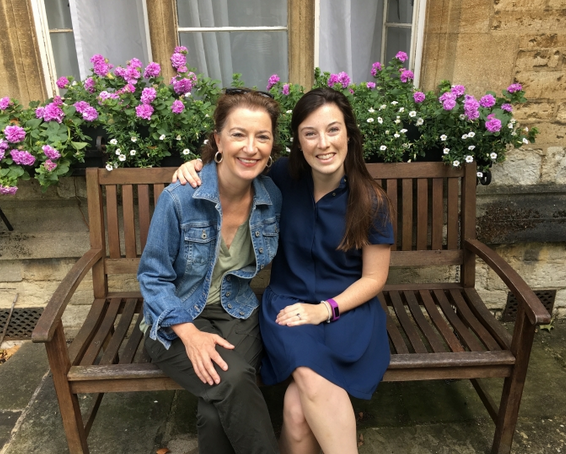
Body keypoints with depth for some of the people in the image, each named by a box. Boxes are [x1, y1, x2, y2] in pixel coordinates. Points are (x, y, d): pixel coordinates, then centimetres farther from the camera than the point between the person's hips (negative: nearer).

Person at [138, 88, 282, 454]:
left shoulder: (273, 197, -5)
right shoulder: (178, 198, -18)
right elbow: (153, 277, -9)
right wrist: (190, 334, -19)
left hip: (238, 315, 3)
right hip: (177, 321, -2)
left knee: (218, 411, -25)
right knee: (232, 382, -29)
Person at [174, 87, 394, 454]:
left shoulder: (370, 200, -7)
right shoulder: (284, 177, -4)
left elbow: (374, 277, 0)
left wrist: (325, 309, -15)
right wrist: (198, 165, -6)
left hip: (348, 308, -1)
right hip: (288, 301, 1)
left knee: (298, 407, -25)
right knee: (313, 384, -30)